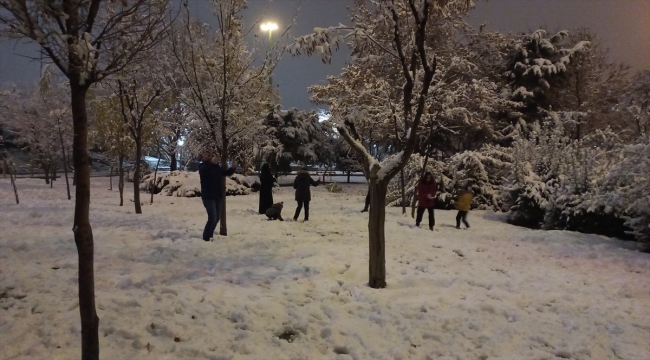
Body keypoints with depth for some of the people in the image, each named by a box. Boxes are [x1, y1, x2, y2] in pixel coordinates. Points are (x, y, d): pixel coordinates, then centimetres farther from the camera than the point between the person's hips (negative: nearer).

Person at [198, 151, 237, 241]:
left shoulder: (216, 167, 13)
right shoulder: (202, 166, -7)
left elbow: (227, 173, 19)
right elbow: (204, 170, -31)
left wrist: (233, 167, -1)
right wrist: (212, 163, -47)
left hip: (218, 196, 7)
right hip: (208, 197, -7)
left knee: (217, 217, 13)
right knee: (212, 218, -16)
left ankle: (210, 235, 28)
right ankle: (206, 237, -2)